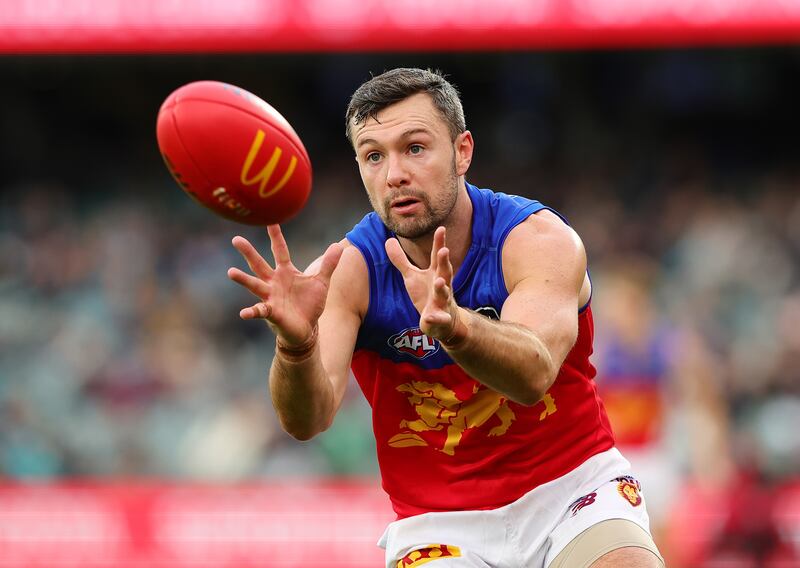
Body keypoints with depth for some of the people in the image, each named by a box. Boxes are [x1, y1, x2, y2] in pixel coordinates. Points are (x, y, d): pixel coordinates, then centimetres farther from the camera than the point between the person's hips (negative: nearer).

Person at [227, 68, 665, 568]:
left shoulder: (541, 239, -15)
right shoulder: (348, 271, -11)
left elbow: (534, 373, -35)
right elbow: (308, 419, -26)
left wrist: (455, 326, -56)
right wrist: (296, 346, -49)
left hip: (571, 487, -2)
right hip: (441, 522, 2)